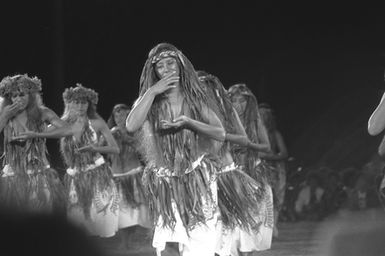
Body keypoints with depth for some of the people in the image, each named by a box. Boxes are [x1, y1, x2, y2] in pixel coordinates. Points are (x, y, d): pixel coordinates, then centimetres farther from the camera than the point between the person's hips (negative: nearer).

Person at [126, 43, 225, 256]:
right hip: (164, 182, 0)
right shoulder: (149, 101, 2)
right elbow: (131, 126, -18)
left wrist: (189, 122, -17)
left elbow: (220, 134, -2)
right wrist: (153, 92, -17)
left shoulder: (195, 98, 3)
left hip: (197, 179, 0)